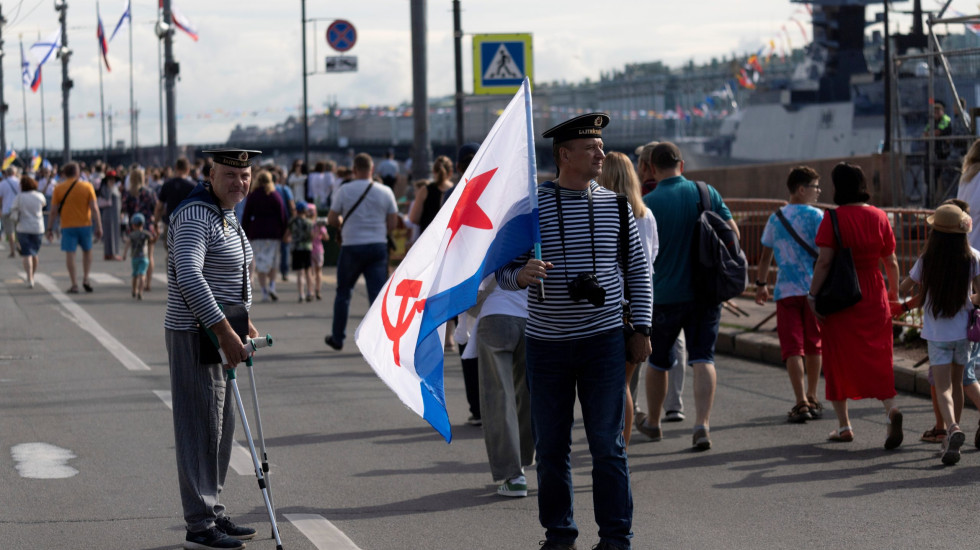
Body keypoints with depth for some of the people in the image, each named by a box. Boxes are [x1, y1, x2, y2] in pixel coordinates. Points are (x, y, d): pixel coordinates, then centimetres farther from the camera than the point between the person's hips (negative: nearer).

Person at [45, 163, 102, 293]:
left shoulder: (59, 189, -2)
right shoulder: (87, 187, -1)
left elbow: (53, 211, -2)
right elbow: (94, 208, -5)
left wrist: (49, 229, 6)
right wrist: (98, 227, -1)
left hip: (67, 226, -1)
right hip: (85, 224, 1)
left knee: (70, 253, 1)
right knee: (87, 251, 18)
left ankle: (74, 284, -2)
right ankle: (85, 279, 8)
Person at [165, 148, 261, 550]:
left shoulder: (227, 215, 15)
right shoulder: (195, 215, -18)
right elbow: (189, 276, -31)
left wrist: (242, 322, 22)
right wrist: (224, 331, -33)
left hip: (217, 334, 10)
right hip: (195, 335, -10)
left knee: (222, 426, 15)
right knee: (200, 427, -8)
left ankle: (213, 514, 24)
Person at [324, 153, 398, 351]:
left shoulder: (344, 190, -5)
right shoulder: (385, 192, 1)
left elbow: (331, 219, 0)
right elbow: (393, 223, 2)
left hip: (351, 247, -1)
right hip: (378, 246, 1)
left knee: (343, 293, 14)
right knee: (378, 294, 1)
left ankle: (337, 338, 22)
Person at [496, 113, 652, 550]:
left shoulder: (613, 205, 4)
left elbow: (638, 269, 12)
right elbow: (503, 272, 1)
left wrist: (641, 328, 5)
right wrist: (521, 274, -22)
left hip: (604, 340, 0)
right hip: (546, 345, 0)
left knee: (608, 445, 0)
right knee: (551, 446, 7)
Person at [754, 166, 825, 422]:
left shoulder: (775, 219, 9)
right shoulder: (815, 216, -4)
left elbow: (765, 255, 17)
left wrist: (761, 284, 28)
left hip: (786, 291, 2)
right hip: (814, 288, -2)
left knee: (792, 348, -2)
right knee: (813, 346, 13)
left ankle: (801, 403, -12)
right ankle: (812, 400, 23)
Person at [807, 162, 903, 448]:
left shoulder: (834, 218, -12)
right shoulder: (879, 217, 1)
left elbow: (824, 261, -15)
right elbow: (891, 261, 6)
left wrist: (812, 295, -9)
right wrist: (894, 290, 20)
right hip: (873, 296, 3)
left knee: (838, 358, 9)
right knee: (876, 356, 8)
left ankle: (844, 425, 14)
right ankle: (891, 408, -17)